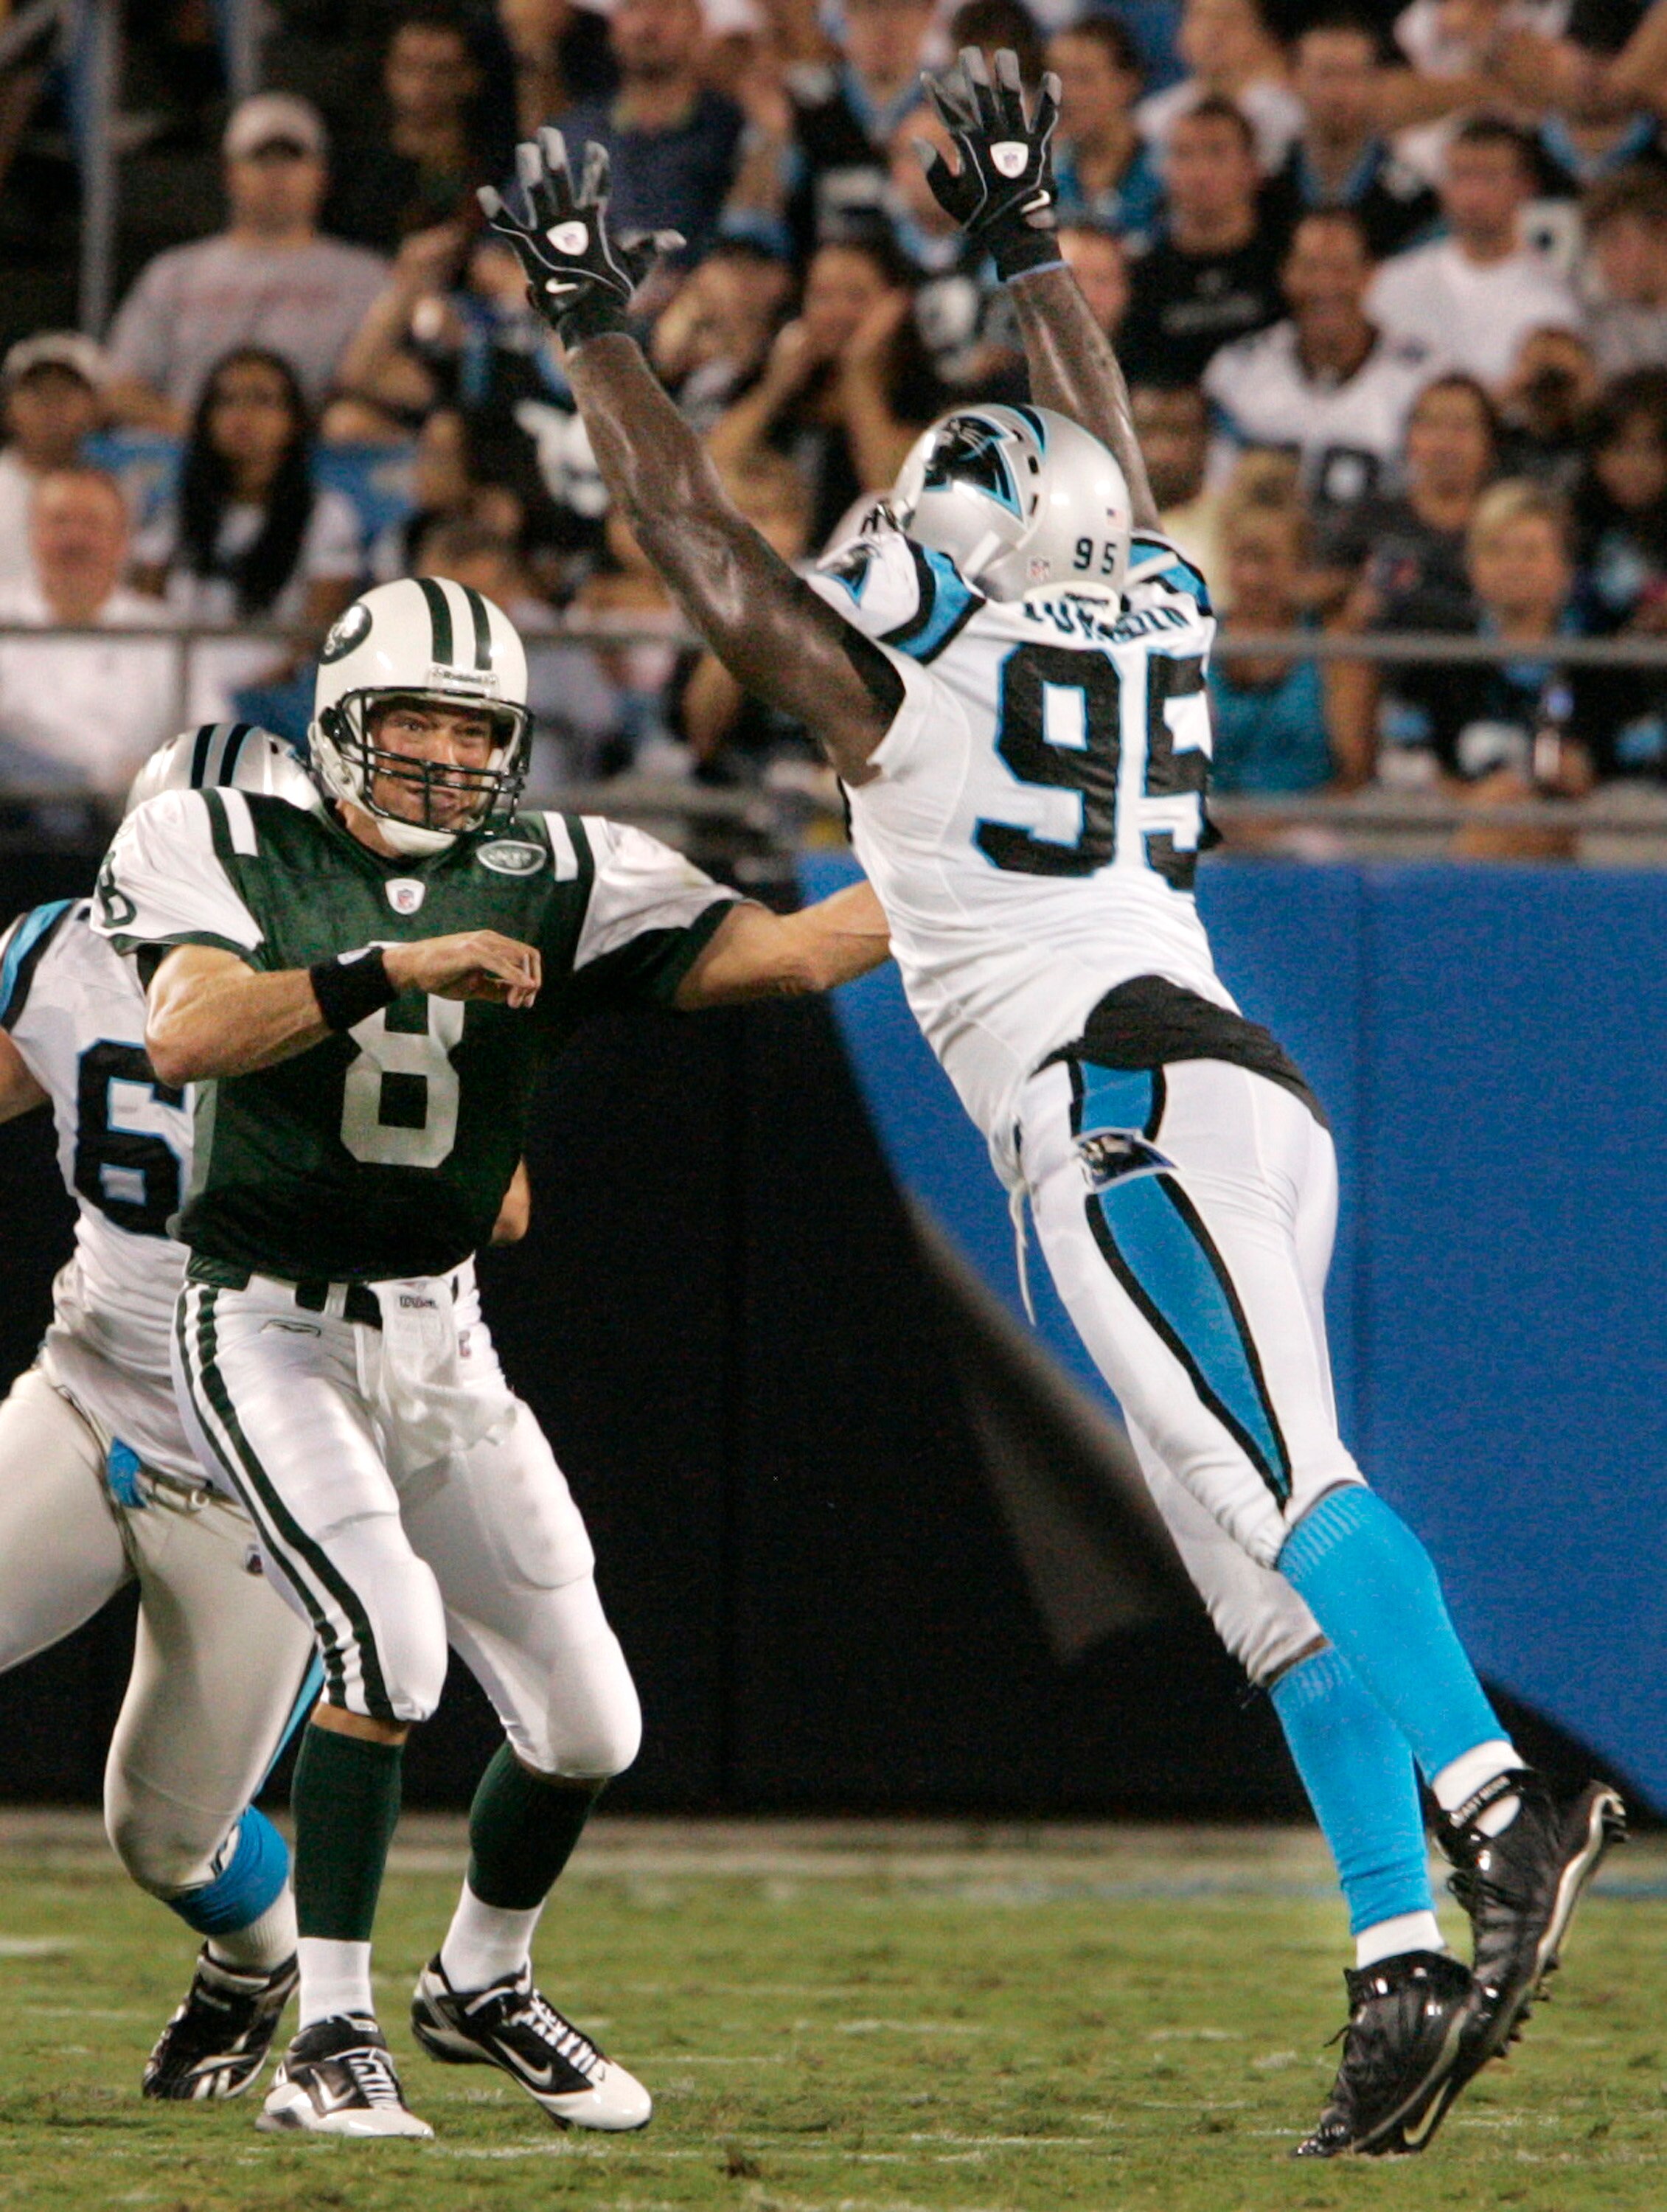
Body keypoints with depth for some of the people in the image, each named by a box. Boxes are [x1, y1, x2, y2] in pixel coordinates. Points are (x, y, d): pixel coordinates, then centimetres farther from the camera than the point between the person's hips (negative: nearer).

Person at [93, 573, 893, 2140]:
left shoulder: (552, 884, 1)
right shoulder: (234, 852, -7)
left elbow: (780, 952, -7)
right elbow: (182, 1036, -25)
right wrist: (394, 970, -33)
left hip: (435, 1346, 5)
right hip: (266, 1331, -5)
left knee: (585, 1724, 4)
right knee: (390, 1641, -25)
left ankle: (481, 1984, 33)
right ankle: (329, 2039, -15)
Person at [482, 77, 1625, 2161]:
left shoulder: (899, 692, 3)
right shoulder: (1152, 628, 19)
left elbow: (686, 525, 10)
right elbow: (1104, 457, 39)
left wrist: (589, 322, 20)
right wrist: (1025, 247, 48)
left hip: (1121, 1107, -8)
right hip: (1246, 1096, 8)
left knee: (1279, 1490, -24)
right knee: (1272, 1573, 2)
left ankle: (1495, 1799, -44)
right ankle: (1402, 1971, -8)